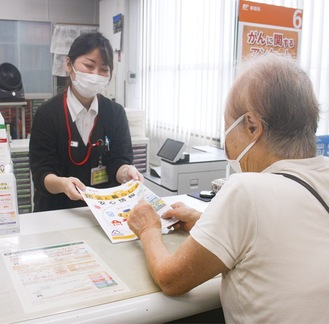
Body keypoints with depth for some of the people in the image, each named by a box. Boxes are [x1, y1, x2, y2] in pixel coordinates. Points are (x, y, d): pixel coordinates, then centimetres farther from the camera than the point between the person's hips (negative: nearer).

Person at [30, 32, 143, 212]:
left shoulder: (116, 113, 4)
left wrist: (126, 172, -24)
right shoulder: (47, 114, -4)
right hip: (58, 211, -2)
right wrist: (62, 183, -30)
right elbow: (41, 173, -9)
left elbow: (117, 162, -2)